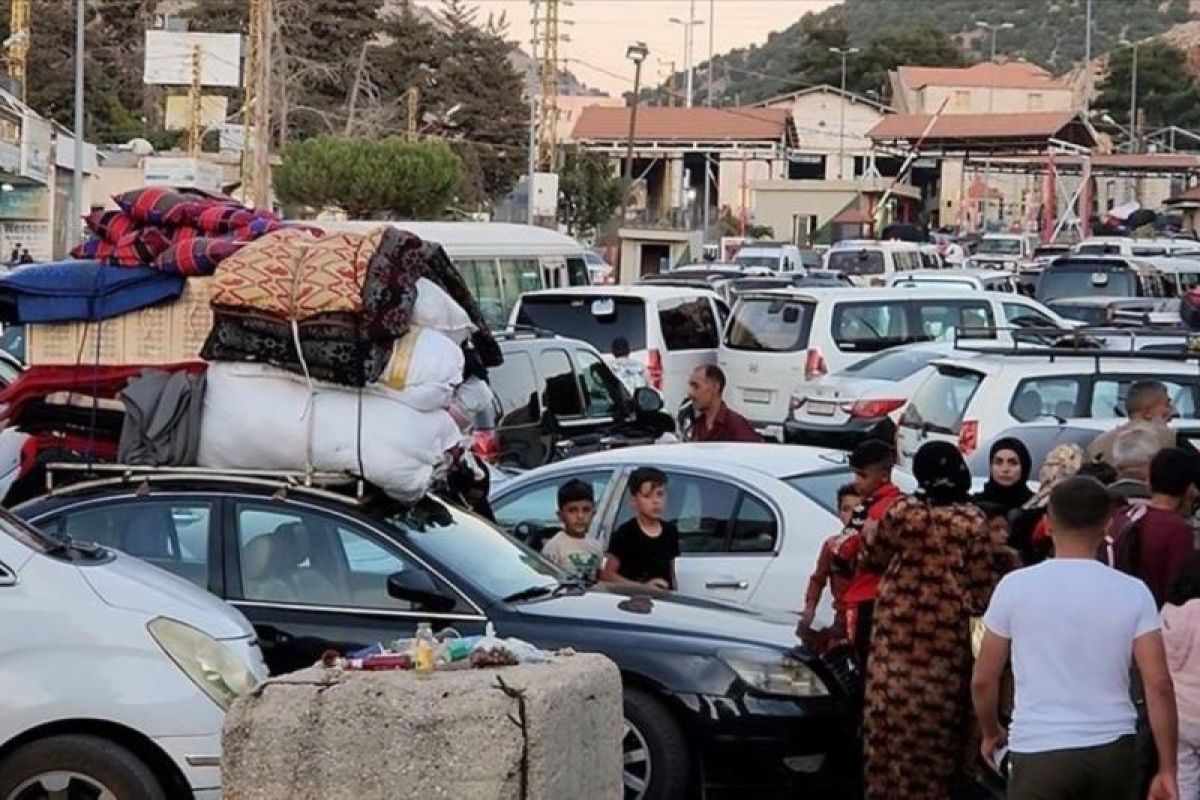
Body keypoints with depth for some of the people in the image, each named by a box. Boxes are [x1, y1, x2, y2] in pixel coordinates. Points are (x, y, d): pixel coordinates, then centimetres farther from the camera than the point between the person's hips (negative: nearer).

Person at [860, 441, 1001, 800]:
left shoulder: (901, 511, -4)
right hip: (946, 635, -1)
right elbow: (982, 585, -7)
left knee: (893, 717, 6)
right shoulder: (972, 521, -7)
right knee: (938, 721, 6)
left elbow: (872, 557, 10)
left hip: (898, 632, 1)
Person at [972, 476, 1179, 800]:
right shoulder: (1133, 592, 0)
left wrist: (991, 733, 21)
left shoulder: (1015, 586, -3)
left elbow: (983, 680, 2)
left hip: (1041, 751, -3)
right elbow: (1159, 685, -4)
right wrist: (1167, 770, 2)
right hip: (1114, 750, 3)